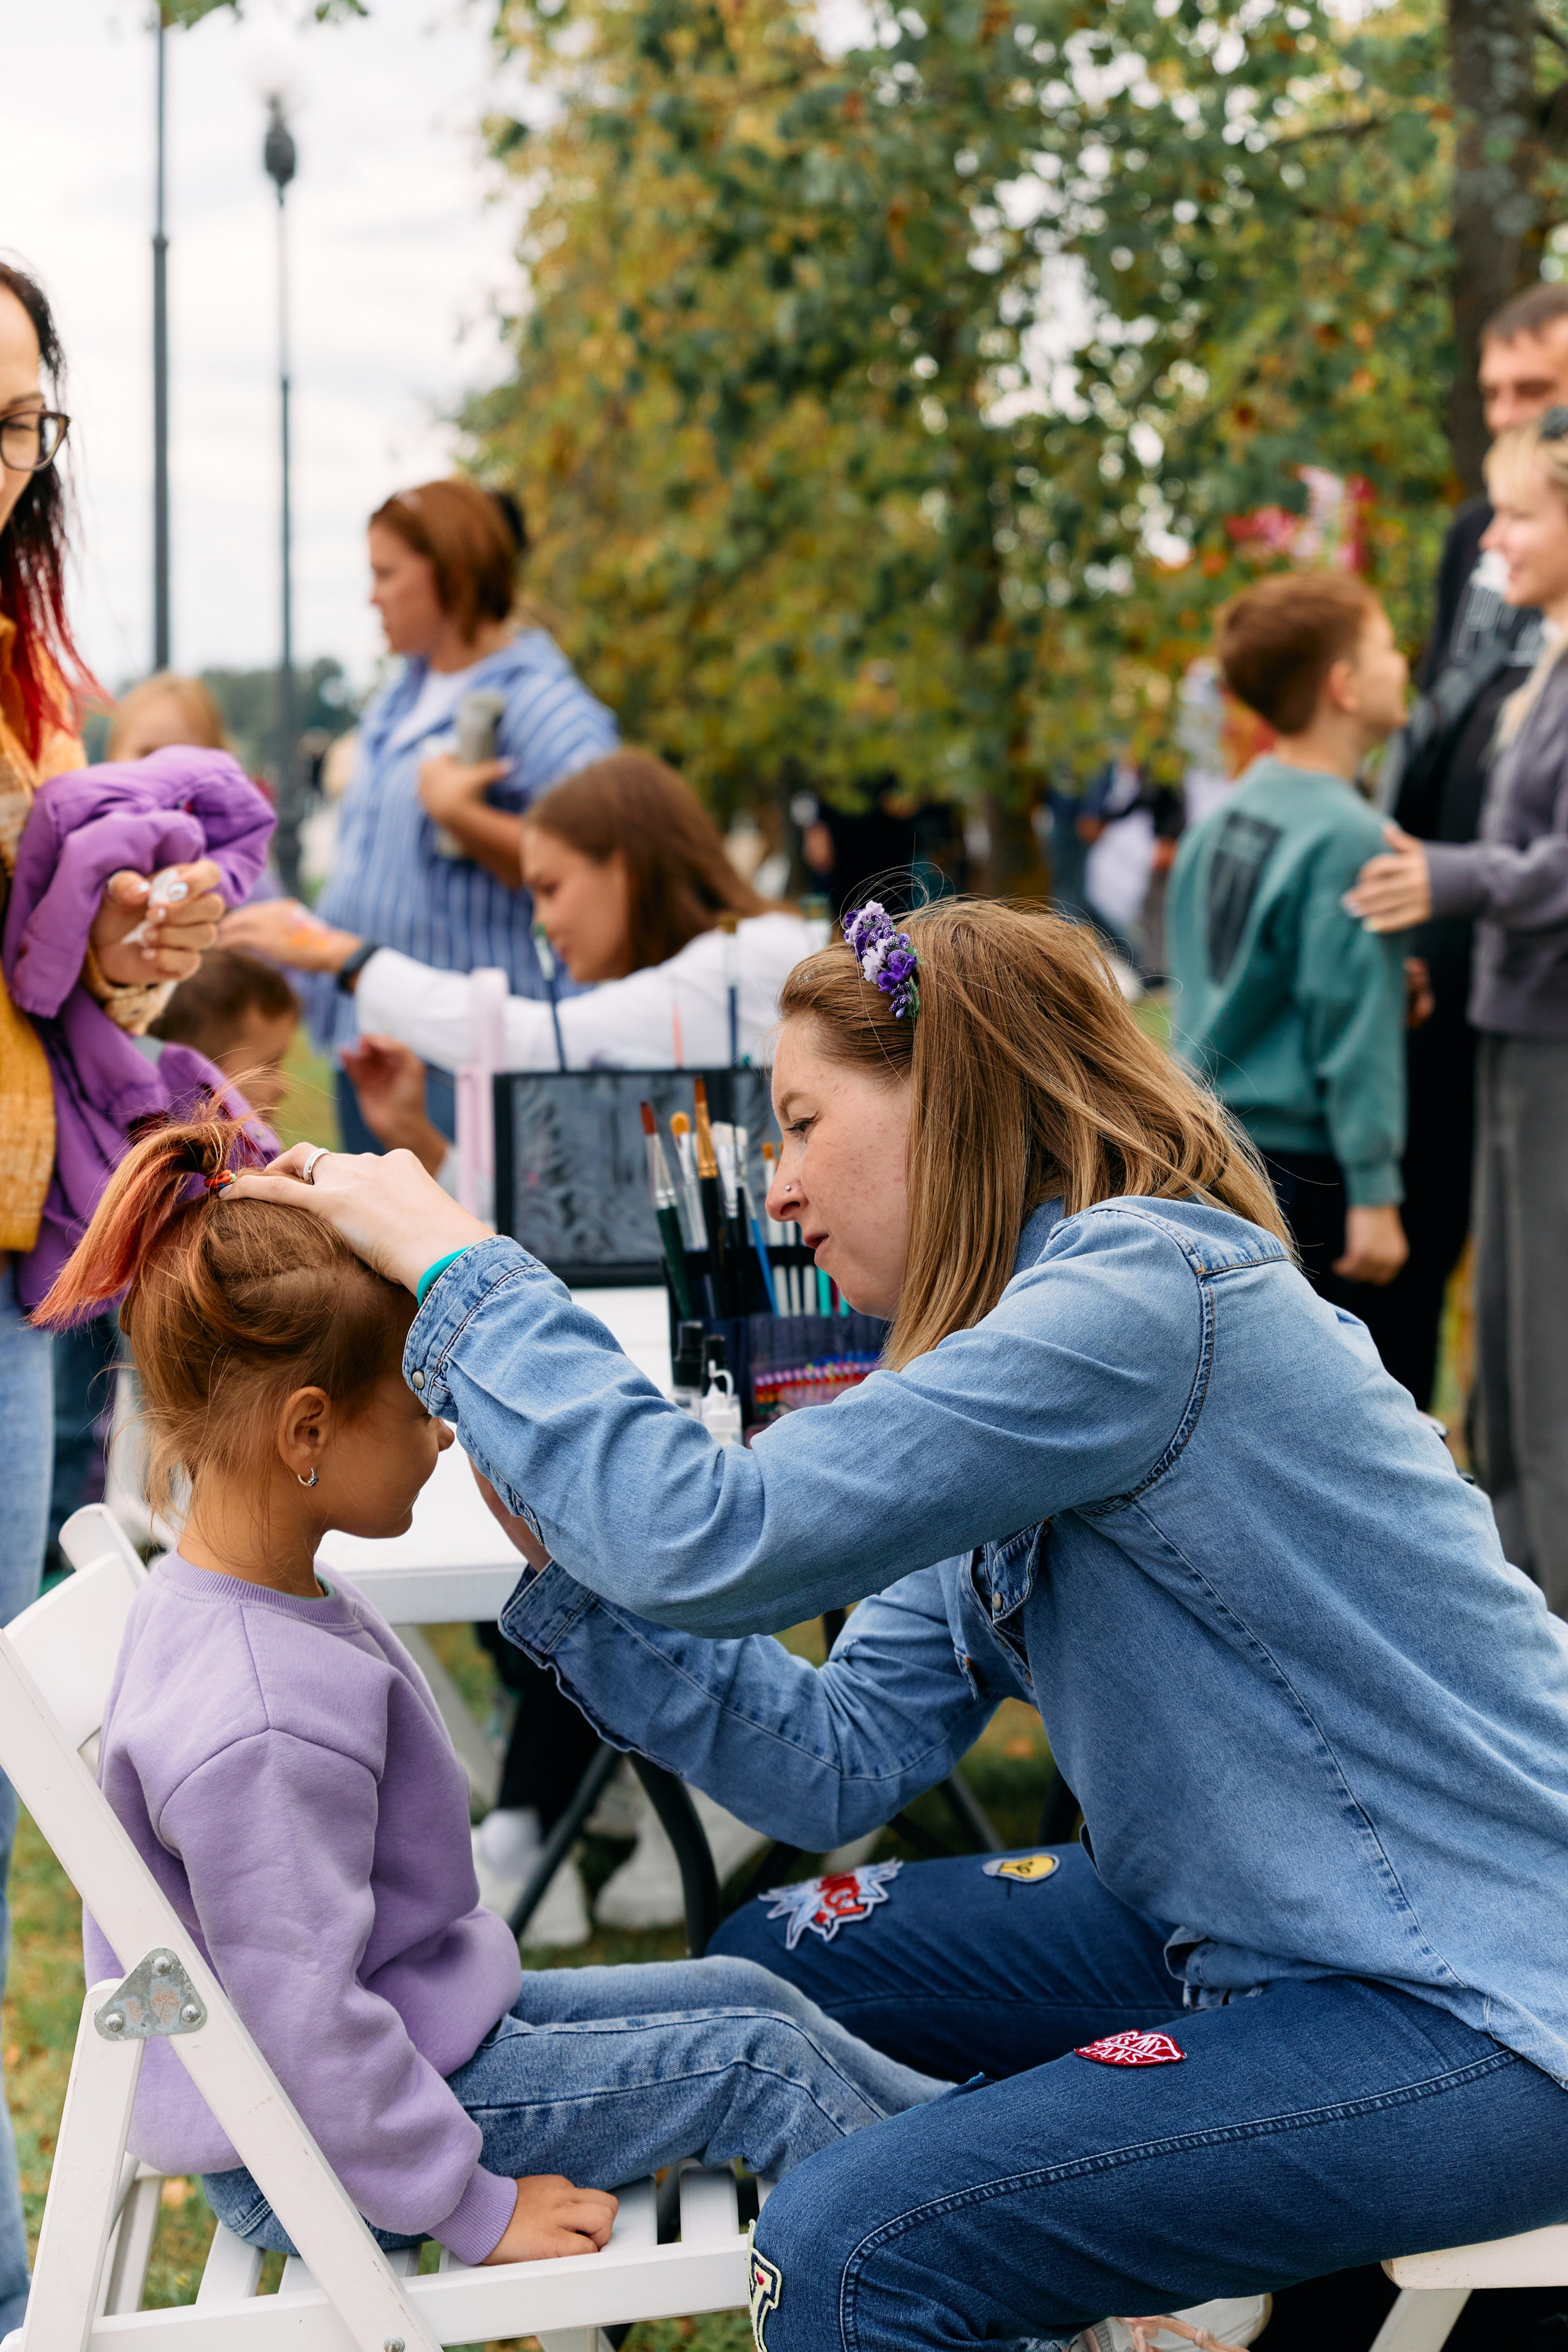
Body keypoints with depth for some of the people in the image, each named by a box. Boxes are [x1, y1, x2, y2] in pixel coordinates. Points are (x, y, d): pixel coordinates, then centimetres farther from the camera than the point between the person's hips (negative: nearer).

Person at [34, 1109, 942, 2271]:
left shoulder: (250, 1602, 0)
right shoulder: (265, 1727, -33)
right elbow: (305, 2025, -30)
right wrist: (475, 2206, -20)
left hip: (409, 2024, 10)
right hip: (322, 2158, -10)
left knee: (740, 1991, 13)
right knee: (753, 2062, -5)